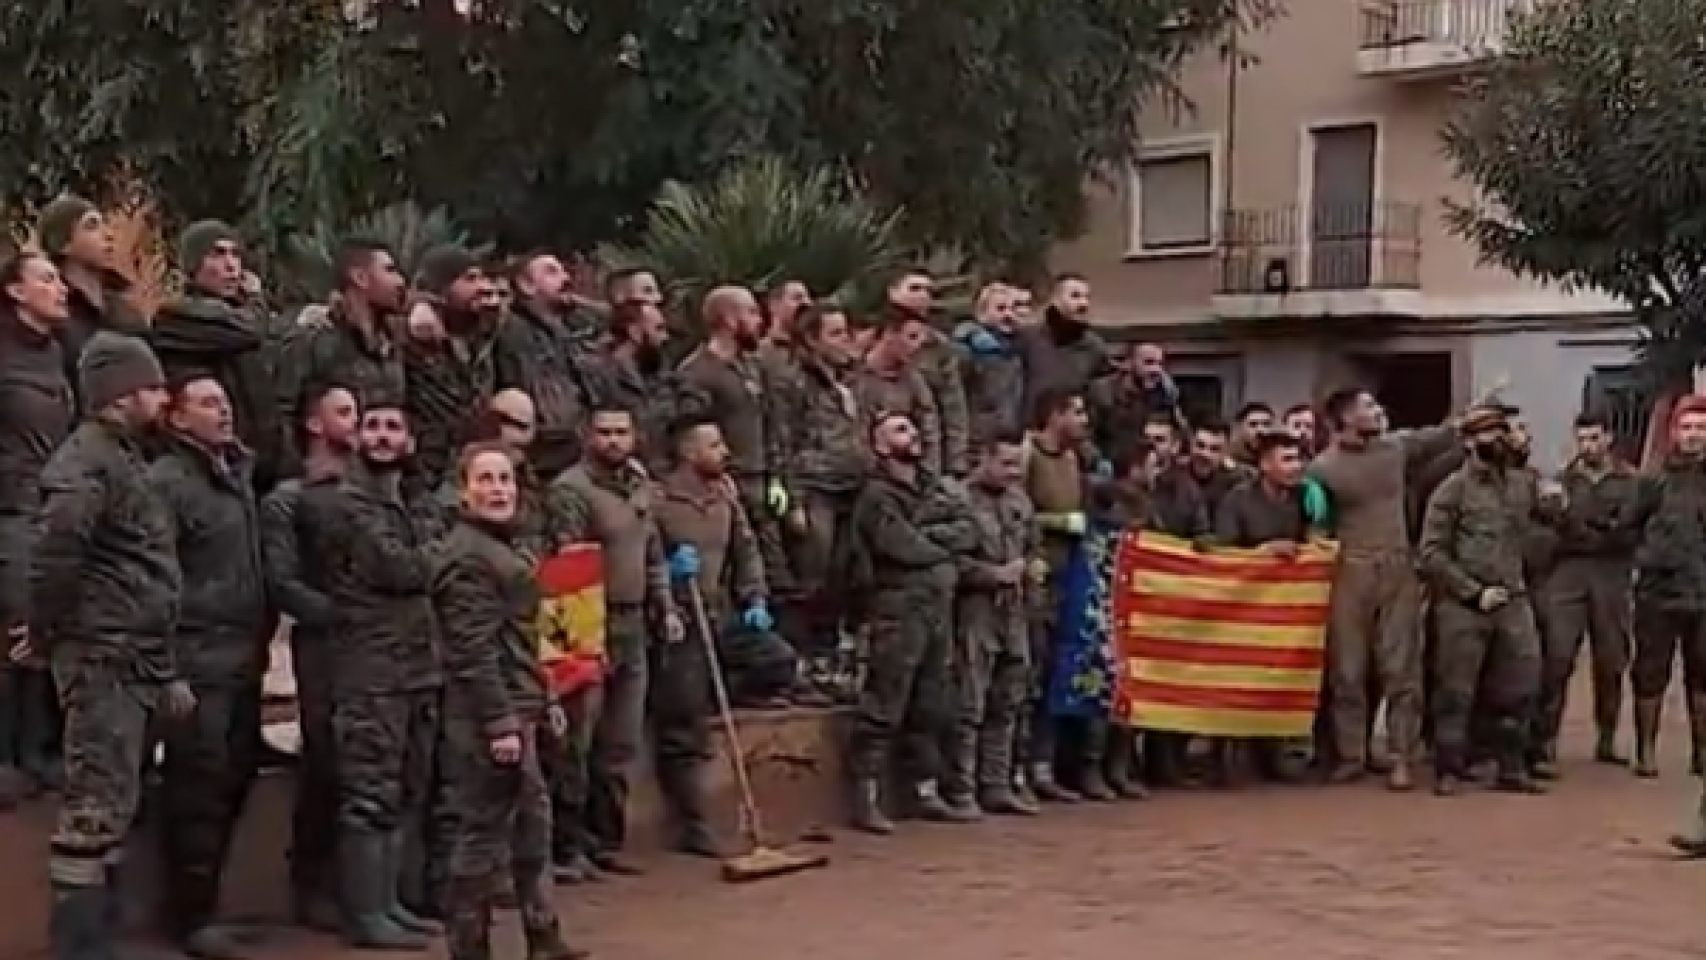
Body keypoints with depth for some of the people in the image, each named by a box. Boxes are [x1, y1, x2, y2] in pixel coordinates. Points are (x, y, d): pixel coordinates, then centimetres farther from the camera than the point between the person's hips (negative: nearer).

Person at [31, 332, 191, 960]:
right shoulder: (89, 459, -13)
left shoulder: (121, 457, 18)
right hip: (102, 657, -10)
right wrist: (48, 634, -16)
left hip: (129, 659, 10)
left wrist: (164, 670, 20)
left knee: (112, 801, 15)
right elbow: (54, 551, -29)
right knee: (97, 802, -7)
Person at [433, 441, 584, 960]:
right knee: (483, 836, -5)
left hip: (516, 711, 11)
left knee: (532, 825, 16)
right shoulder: (466, 555, -15)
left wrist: (544, 700, 21)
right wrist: (499, 723, -24)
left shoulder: (502, 547, 17)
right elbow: (475, 650, -21)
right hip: (488, 718, -11)